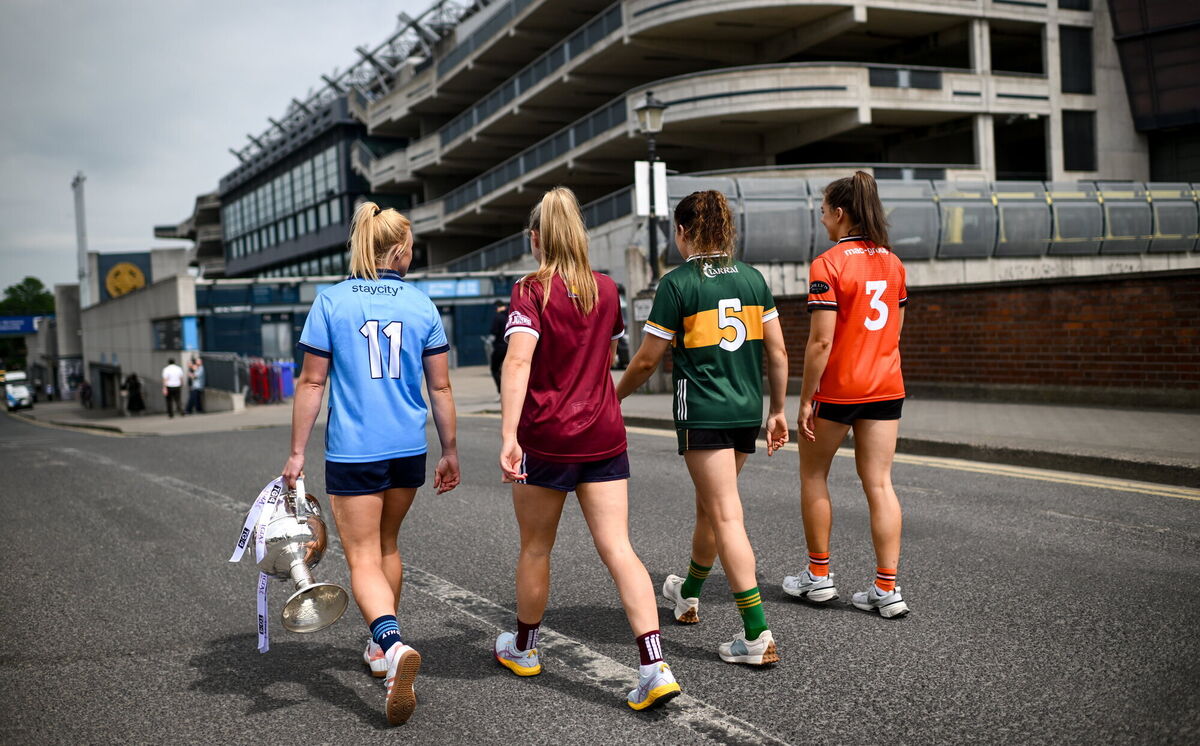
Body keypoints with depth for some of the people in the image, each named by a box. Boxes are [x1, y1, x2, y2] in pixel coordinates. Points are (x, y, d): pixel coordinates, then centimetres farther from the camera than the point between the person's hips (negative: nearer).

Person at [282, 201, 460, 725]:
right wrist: (449, 452, 13)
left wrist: (297, 452, 3)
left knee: (364, 559, 0)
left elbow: (312, 382, -4)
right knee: (387, 545, 22)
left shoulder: (331, 301, -4)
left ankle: (394, 643, -24)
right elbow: (440, 388, 4)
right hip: (409, 450, 3)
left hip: (353, 451, -3)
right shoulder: (421, 305, 2)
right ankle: (380, 647, 34)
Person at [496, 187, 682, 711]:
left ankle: (522, 648, 34)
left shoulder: (531, 292, -9)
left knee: (535, 548, 14)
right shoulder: (606, 289, 7)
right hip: (603, 436, 4)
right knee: (618, 549, -1)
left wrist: (509, 436, -32)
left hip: (546, 437, -4)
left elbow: (519, 361, -24)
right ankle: (655, 667, -11)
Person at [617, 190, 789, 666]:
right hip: (746, 411, 6)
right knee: (710, 505, 22)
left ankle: (758, 636, -7)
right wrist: (777, 410, 16)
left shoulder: (678, 283, -9)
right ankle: (688, 596, 43)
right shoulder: (752, 278, 7)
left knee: (726, 517, -4)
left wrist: (615, 396, 11)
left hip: (701, 413, -6)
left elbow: (646, 362, -6)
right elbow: (777, 351, 7)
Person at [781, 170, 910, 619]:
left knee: (813, 474, 14)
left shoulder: (828, 265, -13)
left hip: (837, 388, -5)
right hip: (886, 387, 6)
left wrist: (805, 399, -12)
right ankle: (887, 589, 5)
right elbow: (895, 330, 14)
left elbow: (821, 341, -17)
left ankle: (819, 575, 22)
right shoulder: (892, 263, 8)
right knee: (879, 483, 6)